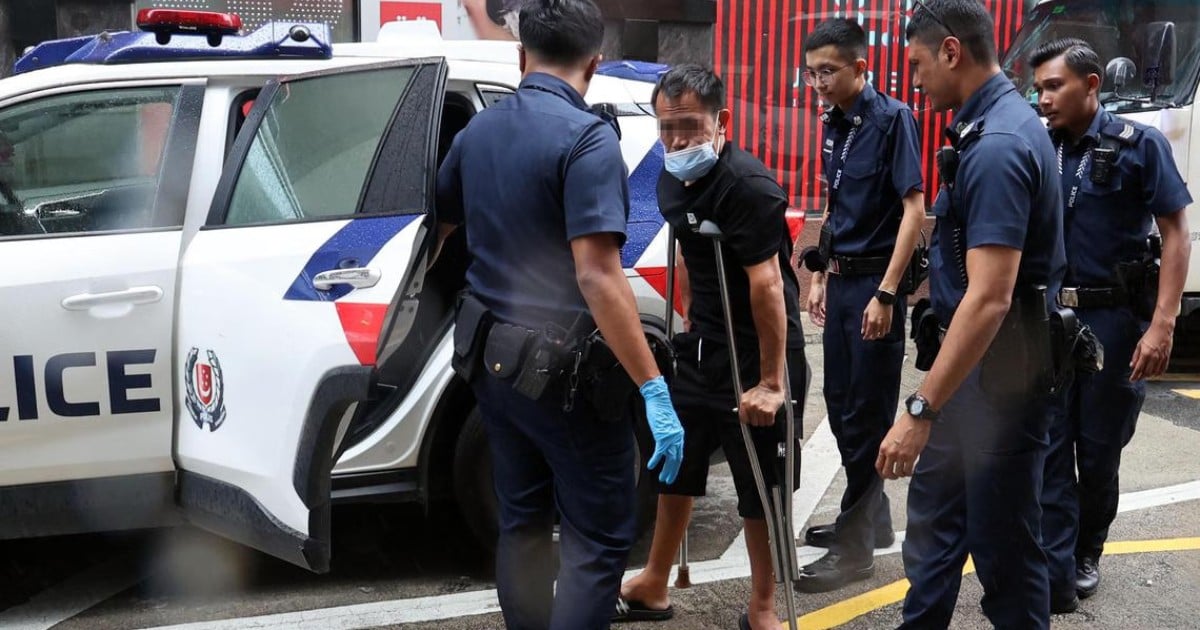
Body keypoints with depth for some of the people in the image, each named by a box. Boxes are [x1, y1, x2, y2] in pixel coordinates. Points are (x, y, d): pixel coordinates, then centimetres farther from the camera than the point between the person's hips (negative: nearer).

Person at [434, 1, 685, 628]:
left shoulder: (477, 130, 6)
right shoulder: (585, 136, -17)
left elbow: (438, 229, 21)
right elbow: (597, 276, -25)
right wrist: (653, 388, -24)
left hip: (493, 358, 8)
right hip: (561, 368, -7)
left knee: (522, 520, 18)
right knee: (598, 537, 2)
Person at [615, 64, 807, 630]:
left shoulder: (748, 185, -22)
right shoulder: (672, 182, 4)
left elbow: (767, 284, -26)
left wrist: (771, 380, -26)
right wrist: (691, 327, 17)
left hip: (756, 353, -8)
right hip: (701, 344, 9)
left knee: (758, 487, 3)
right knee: (675, 463, 18)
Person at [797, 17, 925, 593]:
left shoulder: (892, 118, -12)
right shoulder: (835, 124, 11)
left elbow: (914, 210, -16)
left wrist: (885, 294, -21)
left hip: (876, 282, -8)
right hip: (841, 280, 8)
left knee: (867, 415, -2)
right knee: (840, 406, 13)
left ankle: (856, 546, 7)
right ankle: (870, 517, 29)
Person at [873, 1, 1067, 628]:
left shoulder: (996, 146, -23)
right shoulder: (996, 123, 9)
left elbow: (990, 299, -29)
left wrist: (921, 410, -28)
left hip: (998, 369, -10)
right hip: (974, 359, 10)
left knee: (1000, 534, 4)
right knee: (933, 511, 18)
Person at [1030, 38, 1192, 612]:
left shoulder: (1138, 145, -6)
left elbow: (1175, 234, -7)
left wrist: (1162, 325, -17)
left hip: (1113, 320, -3)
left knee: (1099, 449, 9)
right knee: (1048, 447, 0)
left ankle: (1086, 556, 28)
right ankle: (1056, 575, 3)